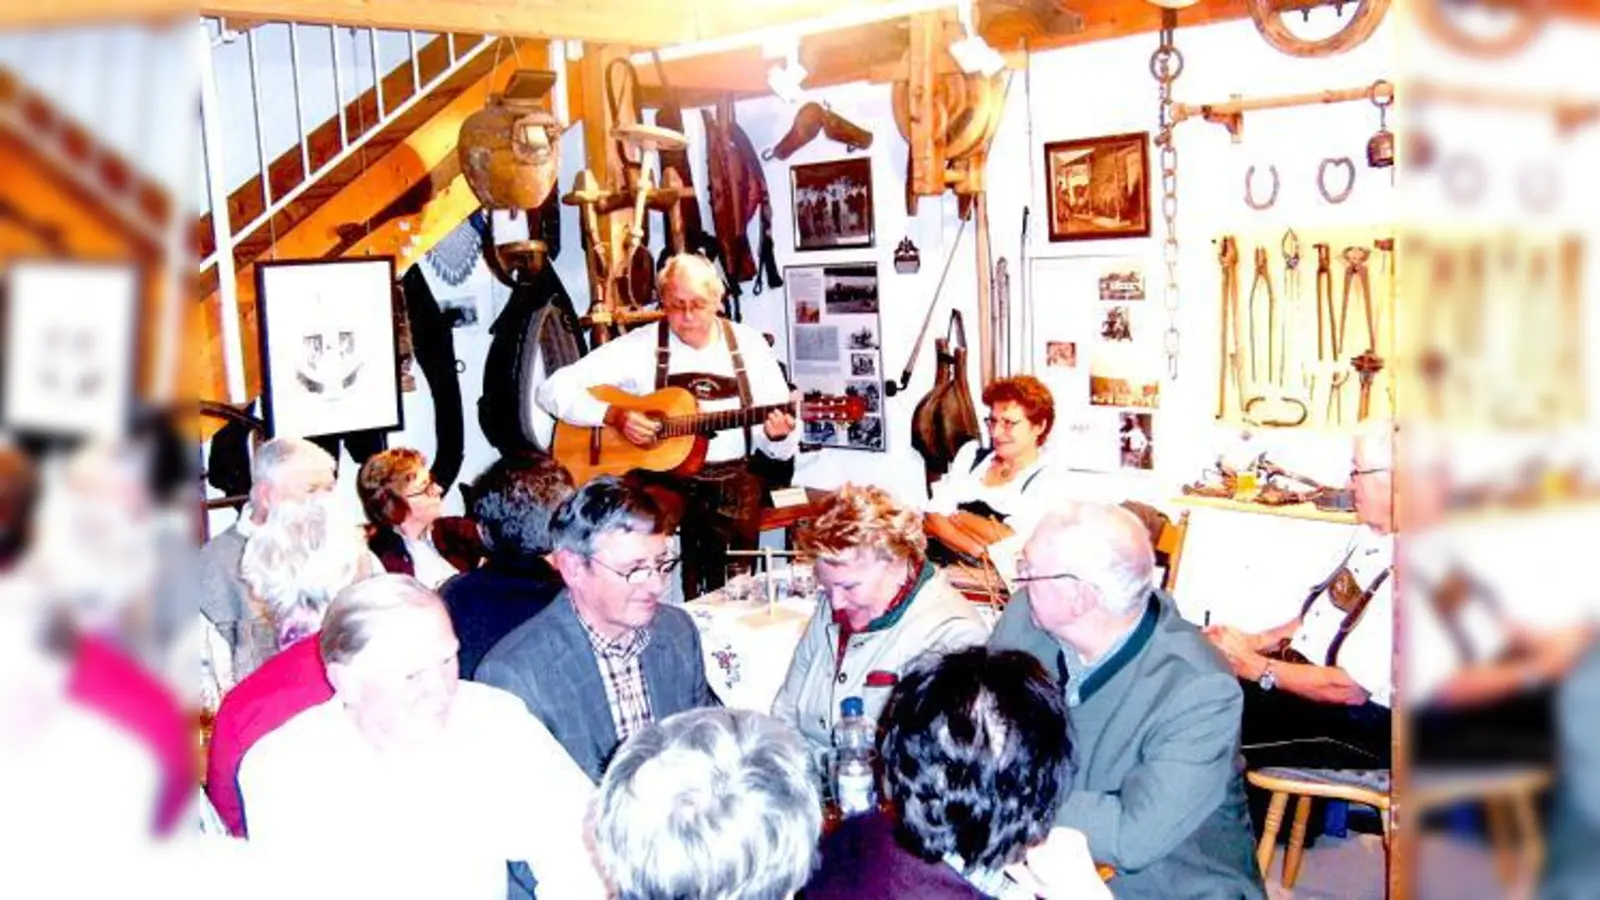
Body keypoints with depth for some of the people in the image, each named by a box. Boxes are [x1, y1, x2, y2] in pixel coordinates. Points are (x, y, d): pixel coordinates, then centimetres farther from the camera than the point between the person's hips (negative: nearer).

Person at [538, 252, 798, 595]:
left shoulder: (748, 345, 7)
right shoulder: (641, 346, 2)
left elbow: (781, 450, 9)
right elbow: (553, 390, -2)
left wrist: (776, 436, -15)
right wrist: (614, 415, -15)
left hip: (732, 480, 1)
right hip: (659, 479, -1)